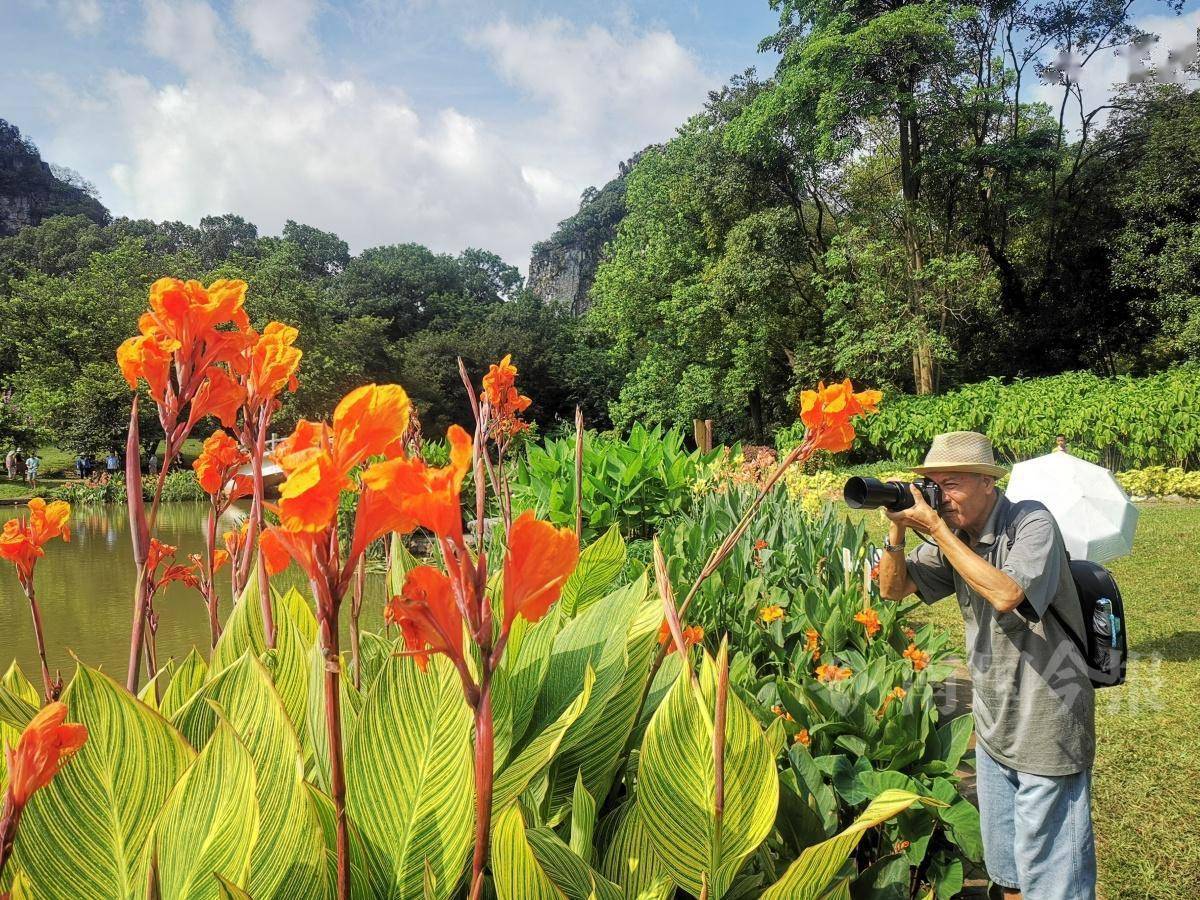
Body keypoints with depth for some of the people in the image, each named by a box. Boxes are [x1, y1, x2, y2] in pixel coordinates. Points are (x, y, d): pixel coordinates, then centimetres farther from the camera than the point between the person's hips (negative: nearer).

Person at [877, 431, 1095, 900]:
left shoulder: (1032, 523, -17)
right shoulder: (955, 537, 2)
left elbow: (1006, 594, -32)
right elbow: (894, 588, 4)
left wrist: (936, 528, -27)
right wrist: (897, 529, -14)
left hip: (1047, 728, -7)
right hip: (994, 725, 7)